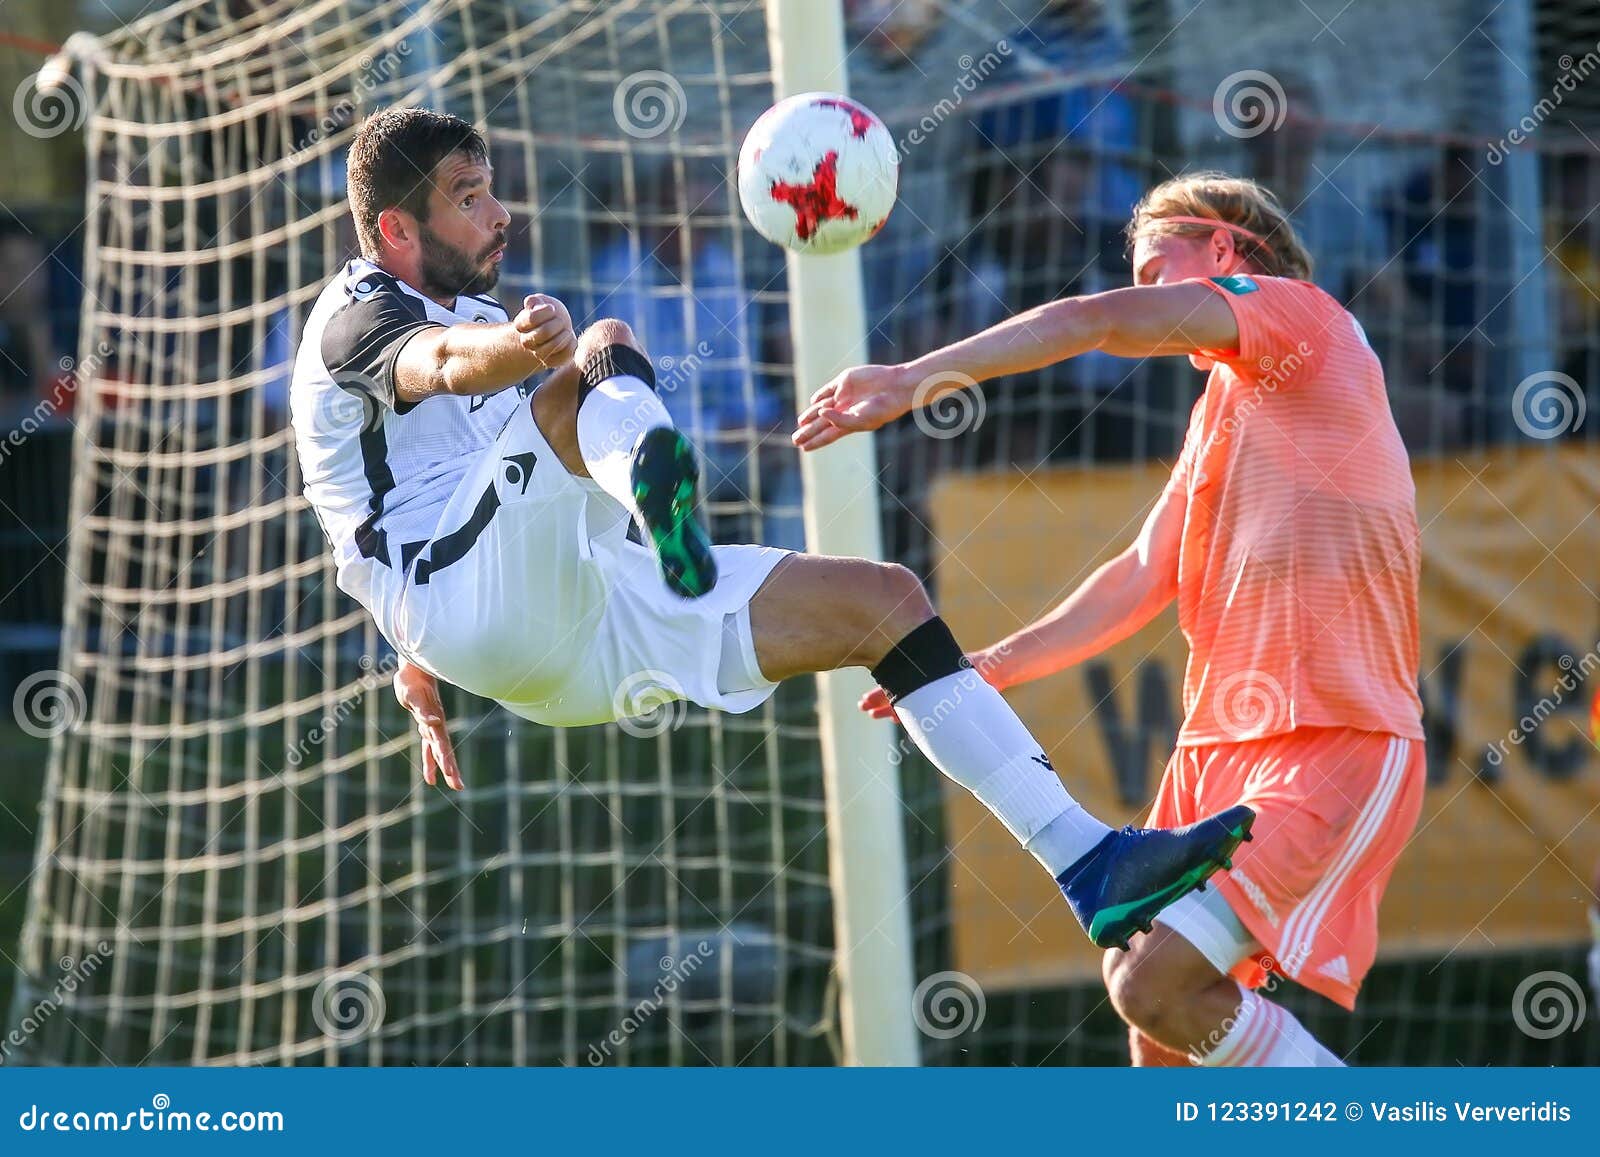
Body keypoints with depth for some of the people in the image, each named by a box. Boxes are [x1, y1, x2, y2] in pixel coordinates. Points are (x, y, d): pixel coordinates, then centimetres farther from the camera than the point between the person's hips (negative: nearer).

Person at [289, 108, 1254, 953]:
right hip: (475, 613, -9)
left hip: (585, 634, 9)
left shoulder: (467, 311, 30)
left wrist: (424, 662, 43)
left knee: (881, 598, 4)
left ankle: (1083, 860, -2)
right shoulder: (358, 312, -1)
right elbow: (441, 363, -28)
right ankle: (650, 487, -72)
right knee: (609, 346, -31)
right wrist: (521, 345, -50)